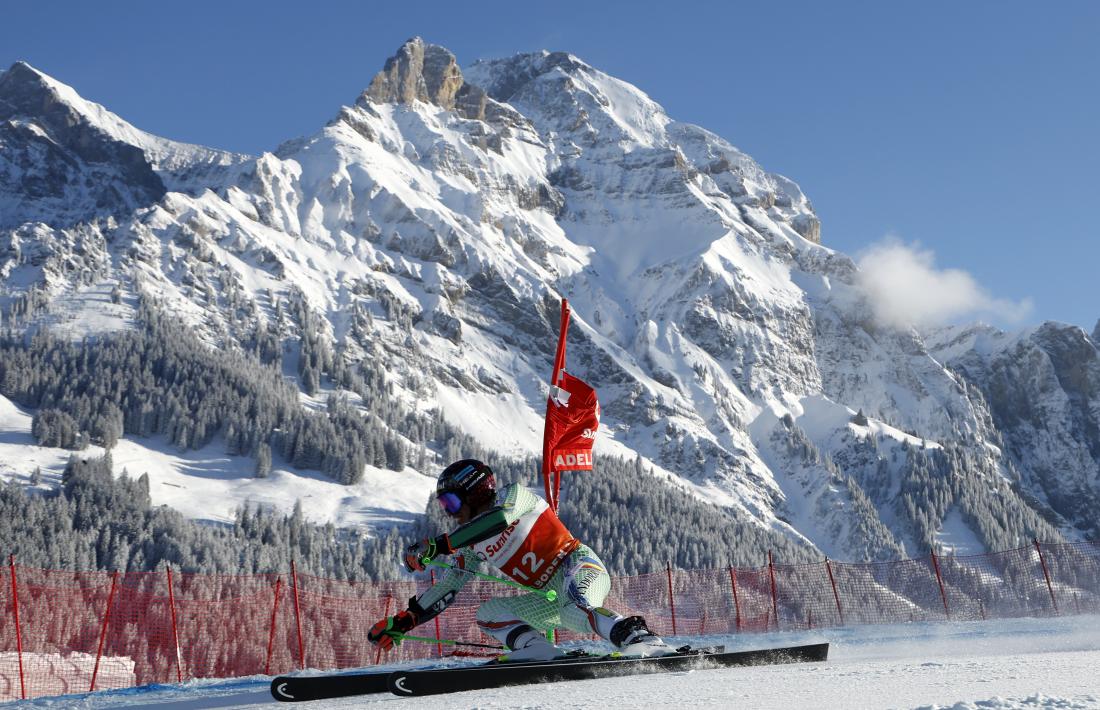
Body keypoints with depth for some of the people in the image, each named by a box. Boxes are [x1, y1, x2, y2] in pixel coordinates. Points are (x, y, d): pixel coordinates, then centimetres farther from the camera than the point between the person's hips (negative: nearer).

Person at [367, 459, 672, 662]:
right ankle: (534, 647, -22)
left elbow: (498, 519, -25)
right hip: (553, 598, 8)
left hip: (580, 565, -8)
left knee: (571, 610, -38)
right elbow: (445, 589, 18)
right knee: (487, 612, 0)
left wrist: (438, 546, -28)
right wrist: (403, 621, 9)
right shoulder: (473, 548, 18)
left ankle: (640, 639, -44)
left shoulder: (513, 496, -2)